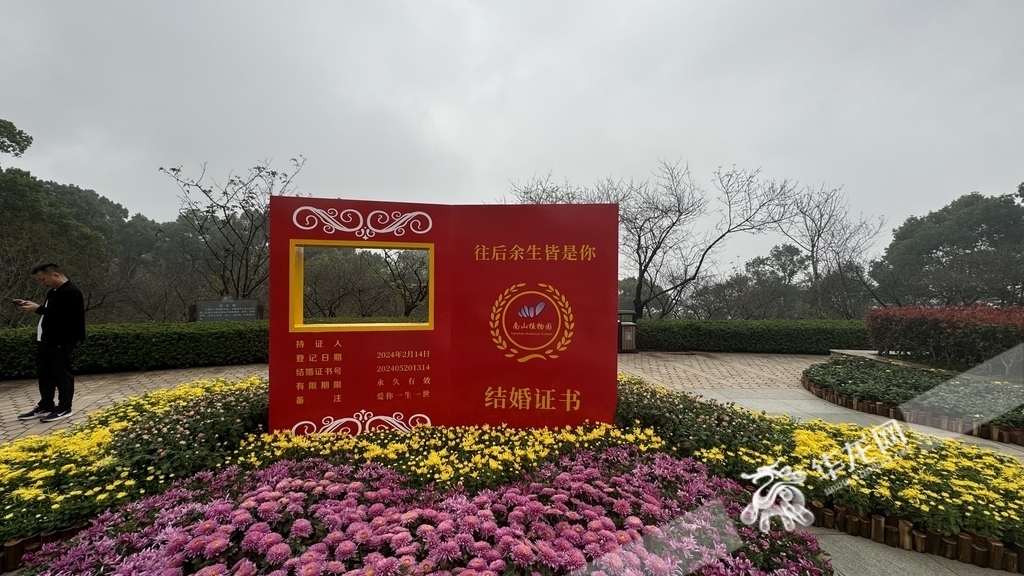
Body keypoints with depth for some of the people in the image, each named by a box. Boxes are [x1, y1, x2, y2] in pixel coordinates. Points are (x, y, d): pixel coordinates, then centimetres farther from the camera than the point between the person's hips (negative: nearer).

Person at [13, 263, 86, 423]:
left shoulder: (71, 292, -18)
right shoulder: (53, 291, 14)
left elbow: (64, 316, -25)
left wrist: (38, 309, -20)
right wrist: (32, 306, 10)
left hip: (60, 342, -10)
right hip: (45, 339, 10)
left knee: (61, 374, -2)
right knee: (44, 374, 16)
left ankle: (64, 408, 7)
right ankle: (45, 406, 26)